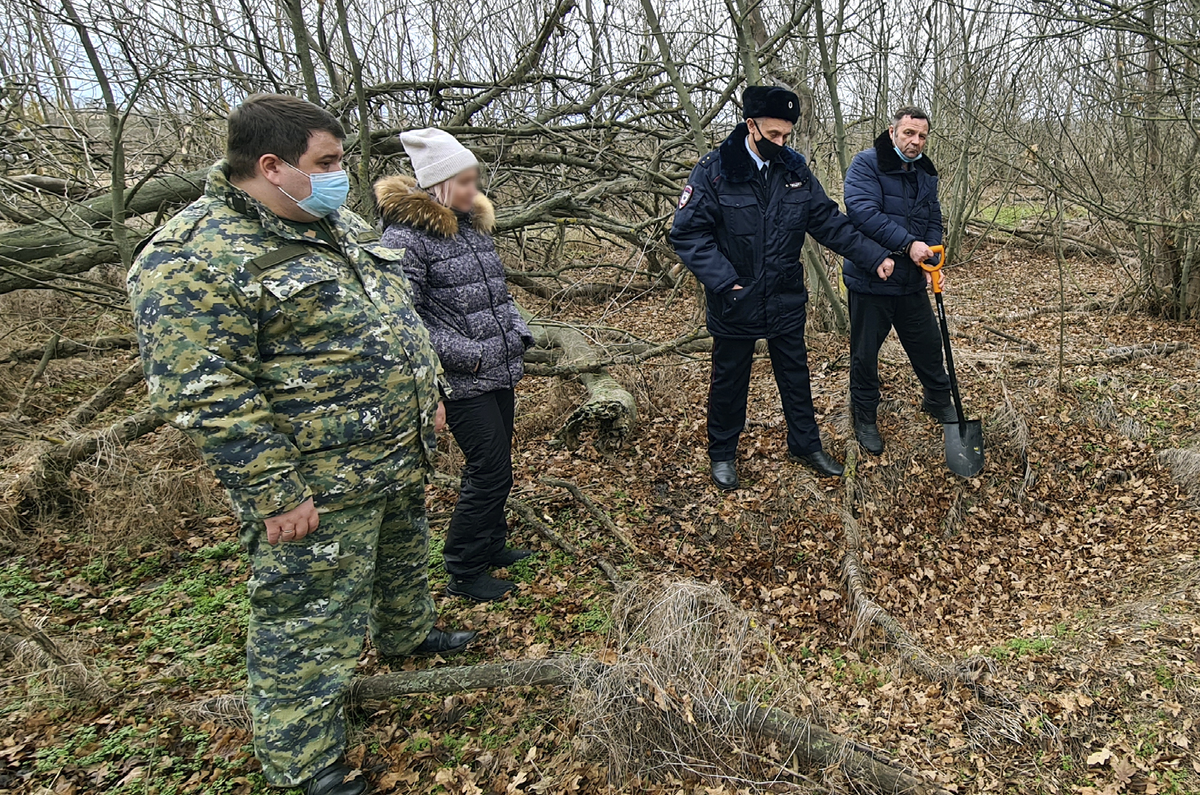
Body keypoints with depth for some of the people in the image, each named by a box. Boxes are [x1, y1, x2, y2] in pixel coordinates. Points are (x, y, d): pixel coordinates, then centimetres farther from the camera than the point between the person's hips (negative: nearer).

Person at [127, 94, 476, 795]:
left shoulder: (341, 226, 8)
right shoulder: (196, 258, -20)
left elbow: (395, 318, 19)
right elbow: (202, 395, -23)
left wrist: (428, 397, 19)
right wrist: (276, 494, -22)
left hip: (402, 455, 9)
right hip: (321, 488, -8)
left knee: (404, 558, 29)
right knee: (311, 622, 6)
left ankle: (407, 633, 57)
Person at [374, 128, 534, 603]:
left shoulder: (473, 222, 11)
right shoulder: (405, 235, -15)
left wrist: (519, 336, 9)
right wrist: (466, 355, -19)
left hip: (500, 371, 8)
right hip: (463, 381, -8)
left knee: (494, 466, 18)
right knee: (491, 471, -3)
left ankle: (491, 546, 38)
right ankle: (464, 573, 15)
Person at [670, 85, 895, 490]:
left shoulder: (795, 169, 0)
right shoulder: (714, 170, -13)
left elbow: (829, 222, 3)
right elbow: (688, 233, -16)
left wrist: (876, 254, -5)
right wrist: (725, 282, -22)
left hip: (786, 301, 4)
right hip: (735, 303, -4)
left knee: (795, 374, 17)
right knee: (729, 379, 12)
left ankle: (806, 444, 36)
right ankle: (722, 454, 31)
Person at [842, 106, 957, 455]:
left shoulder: (926, 174, 10)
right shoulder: (866, 165, -13)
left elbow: (933, 222, 12)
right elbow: (863, 212, -26)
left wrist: (931, 260, -7)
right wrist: (908, 244, -26)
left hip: (912, 282, 6)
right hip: (870, 279, -6)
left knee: (929, 344, 16)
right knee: (865, 353, 6)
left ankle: (939, 401, 39)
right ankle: (865, 417, 24)